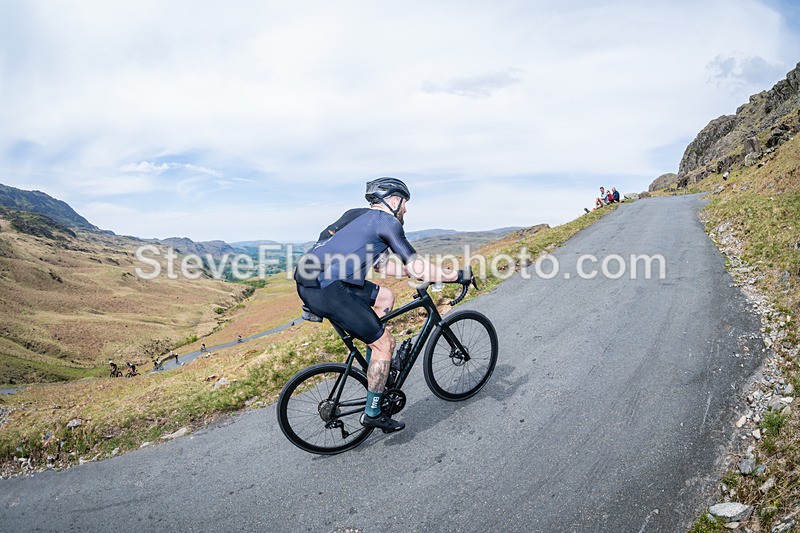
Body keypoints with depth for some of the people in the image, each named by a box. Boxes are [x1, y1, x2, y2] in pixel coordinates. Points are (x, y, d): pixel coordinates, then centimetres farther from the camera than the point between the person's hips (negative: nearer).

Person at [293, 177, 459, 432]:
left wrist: (419, 273, 32)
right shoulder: (386, 221, -2)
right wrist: (455, 275, 5)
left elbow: (382, 265, 32)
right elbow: (416, 266, -8)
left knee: (385, 297, 22)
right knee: (385, 343, 1)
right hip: (326, 289, -10)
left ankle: (372, 369, 27)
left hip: (311, 282, 10)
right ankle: (372, 413, 14)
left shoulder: (363, 218, 25)